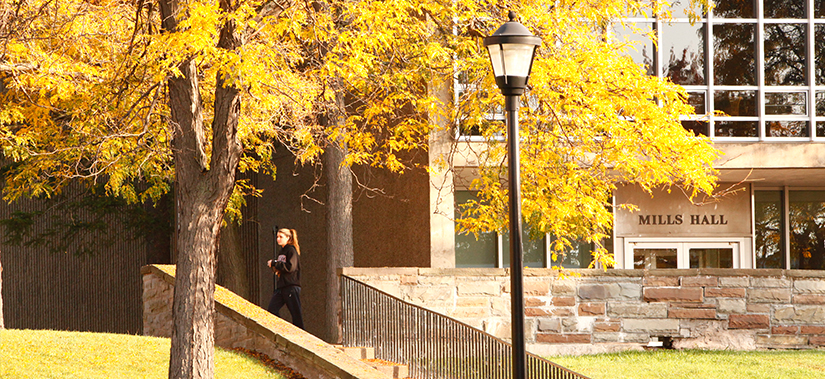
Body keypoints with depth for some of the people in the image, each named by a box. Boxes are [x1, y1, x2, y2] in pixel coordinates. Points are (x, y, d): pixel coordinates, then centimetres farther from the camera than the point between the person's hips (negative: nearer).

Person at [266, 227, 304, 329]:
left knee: (296, 313, -5)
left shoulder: (291, 250, -5)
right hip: (281, 286, 8)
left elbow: (290, 267, -17)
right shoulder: (280, 252, 19)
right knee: (271, 310, -4)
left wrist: (274, 263, -12)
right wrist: (274, 267, 3)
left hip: (291, 286, -8)